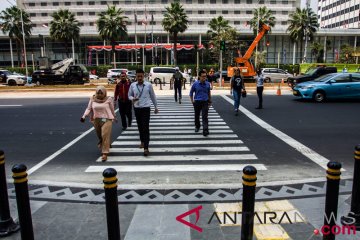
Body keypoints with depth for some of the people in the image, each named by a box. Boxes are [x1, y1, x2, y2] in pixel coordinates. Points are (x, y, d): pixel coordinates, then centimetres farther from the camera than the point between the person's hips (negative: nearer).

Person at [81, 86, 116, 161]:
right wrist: (84, 116, -10)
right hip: (96, 120, 4)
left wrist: (114, 117, 17)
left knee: (105, 135, -13)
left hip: (106, 119, -4)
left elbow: (112, 109, 5)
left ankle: (104, 153, -10)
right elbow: (88, 108, 5)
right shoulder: (92, 99, 1)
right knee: (99, 135, 18)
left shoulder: (109, 99, -6)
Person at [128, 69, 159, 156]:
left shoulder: (148, 85, -5)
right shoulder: (132, 85, -1)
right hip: (137, 108, 3)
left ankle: (146, 148, -10)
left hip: (146, 108, -3)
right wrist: (132, 98, -15)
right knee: (140, 126, 15)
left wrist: (156, 107, 13)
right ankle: (142, 141, 37)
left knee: (145, 127, -8)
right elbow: (129, 95, 9)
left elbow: (153, 96, 6)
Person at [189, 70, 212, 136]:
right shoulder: (195, 84, -4)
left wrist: (210, 101, 19)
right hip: (197, 102, 1)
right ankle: (197, 126, 39)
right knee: (197, 116, 15)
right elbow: (191, 92, 8)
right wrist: (192, 101, 4)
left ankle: (205, 130, -14)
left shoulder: (207, 84, 0)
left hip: (205, 102, 0)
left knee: (204, 117, -9)